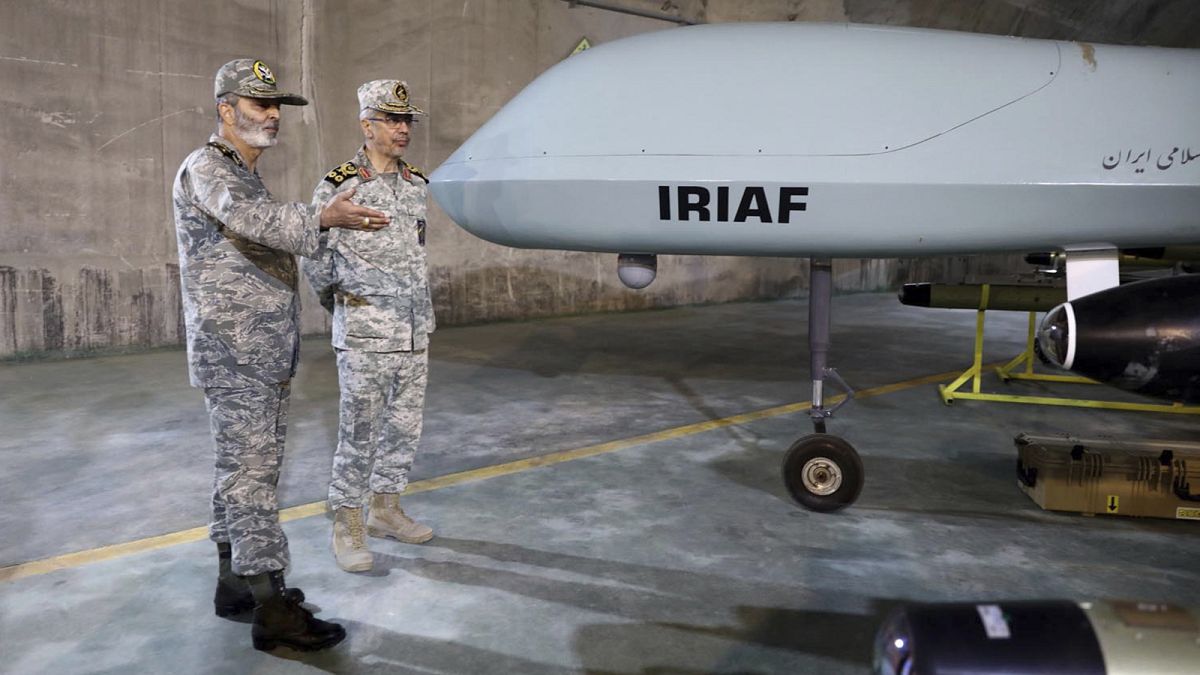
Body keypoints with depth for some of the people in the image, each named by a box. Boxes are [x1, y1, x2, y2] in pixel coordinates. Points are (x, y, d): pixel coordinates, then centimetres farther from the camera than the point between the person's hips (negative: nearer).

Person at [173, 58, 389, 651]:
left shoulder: (249, 178, 20)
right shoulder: (205, 168, -9)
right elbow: (252, 219, -29)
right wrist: (322, 218, -42)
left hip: (267, 355, 9)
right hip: (233, 357, -9)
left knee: (246, 468, 13)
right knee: (249, 474, -8)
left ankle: (235, 583, 24)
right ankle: (271, 608, -4)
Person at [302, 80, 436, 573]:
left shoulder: (415, 185, 10)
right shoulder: (338, 187, -9)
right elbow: (316, 260, -2)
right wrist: (338, 302, 10)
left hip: (415, 334, 6)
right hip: (364, 337, -6)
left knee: (404, 428, 13)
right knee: (358, 434, 1)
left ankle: (385, 508, 29)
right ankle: (347, 526, 15)